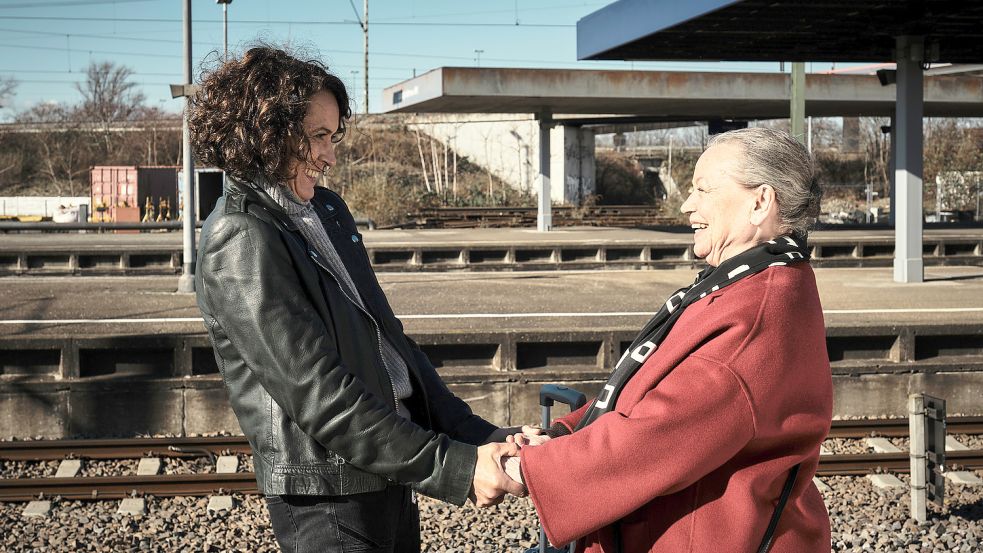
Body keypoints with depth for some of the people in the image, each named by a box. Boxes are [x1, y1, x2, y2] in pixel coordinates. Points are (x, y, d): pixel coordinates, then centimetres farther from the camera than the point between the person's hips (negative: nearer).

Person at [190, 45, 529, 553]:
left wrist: (477, 435, 4)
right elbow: (318, 396, -20)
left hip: (389, 480, 8)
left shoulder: (327, 211, 12)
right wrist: (451, 467, -21)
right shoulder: (242, 241, -14)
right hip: (328, 497, -8)